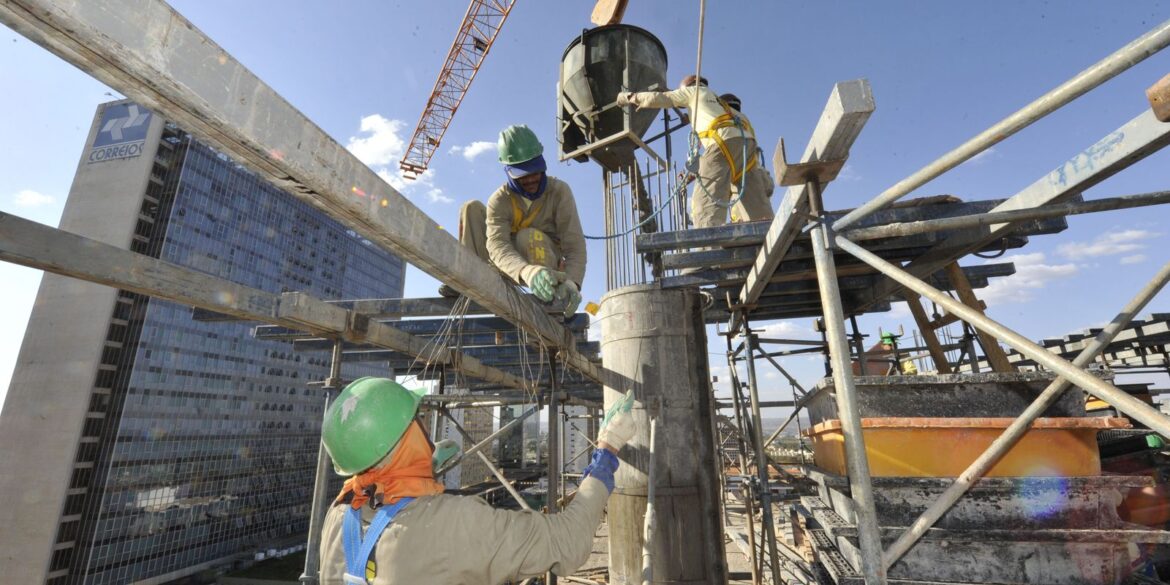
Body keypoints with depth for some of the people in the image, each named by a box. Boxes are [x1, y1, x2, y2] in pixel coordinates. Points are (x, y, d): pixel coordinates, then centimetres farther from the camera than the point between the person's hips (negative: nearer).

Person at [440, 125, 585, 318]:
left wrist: (572, 281, -45)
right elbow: (497, 245, -34)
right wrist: (527, 271, -56)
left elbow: (575, 244, -24)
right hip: (512, 269, 2)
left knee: (528, 236, -35)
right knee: (472, 208, -13)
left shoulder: (559, 191, -16)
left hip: (548, 264, -2)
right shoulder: (499, 200, -15)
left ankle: (550, 303, -23)